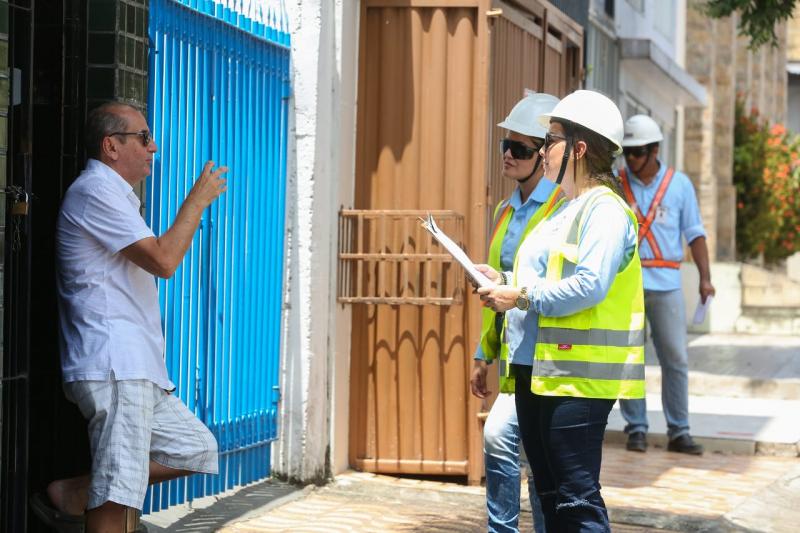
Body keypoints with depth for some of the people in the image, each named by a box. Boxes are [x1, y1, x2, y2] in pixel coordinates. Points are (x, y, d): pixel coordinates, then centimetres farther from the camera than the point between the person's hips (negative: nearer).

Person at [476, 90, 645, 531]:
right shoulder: (564, 210, 20)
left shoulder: (604, 210, -12)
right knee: (549, 494, 15)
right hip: (534, 371, 10)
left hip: (576, 378, -10)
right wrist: (503, 281, 12)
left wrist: (521, 297, -17)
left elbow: (589, 287, -24)